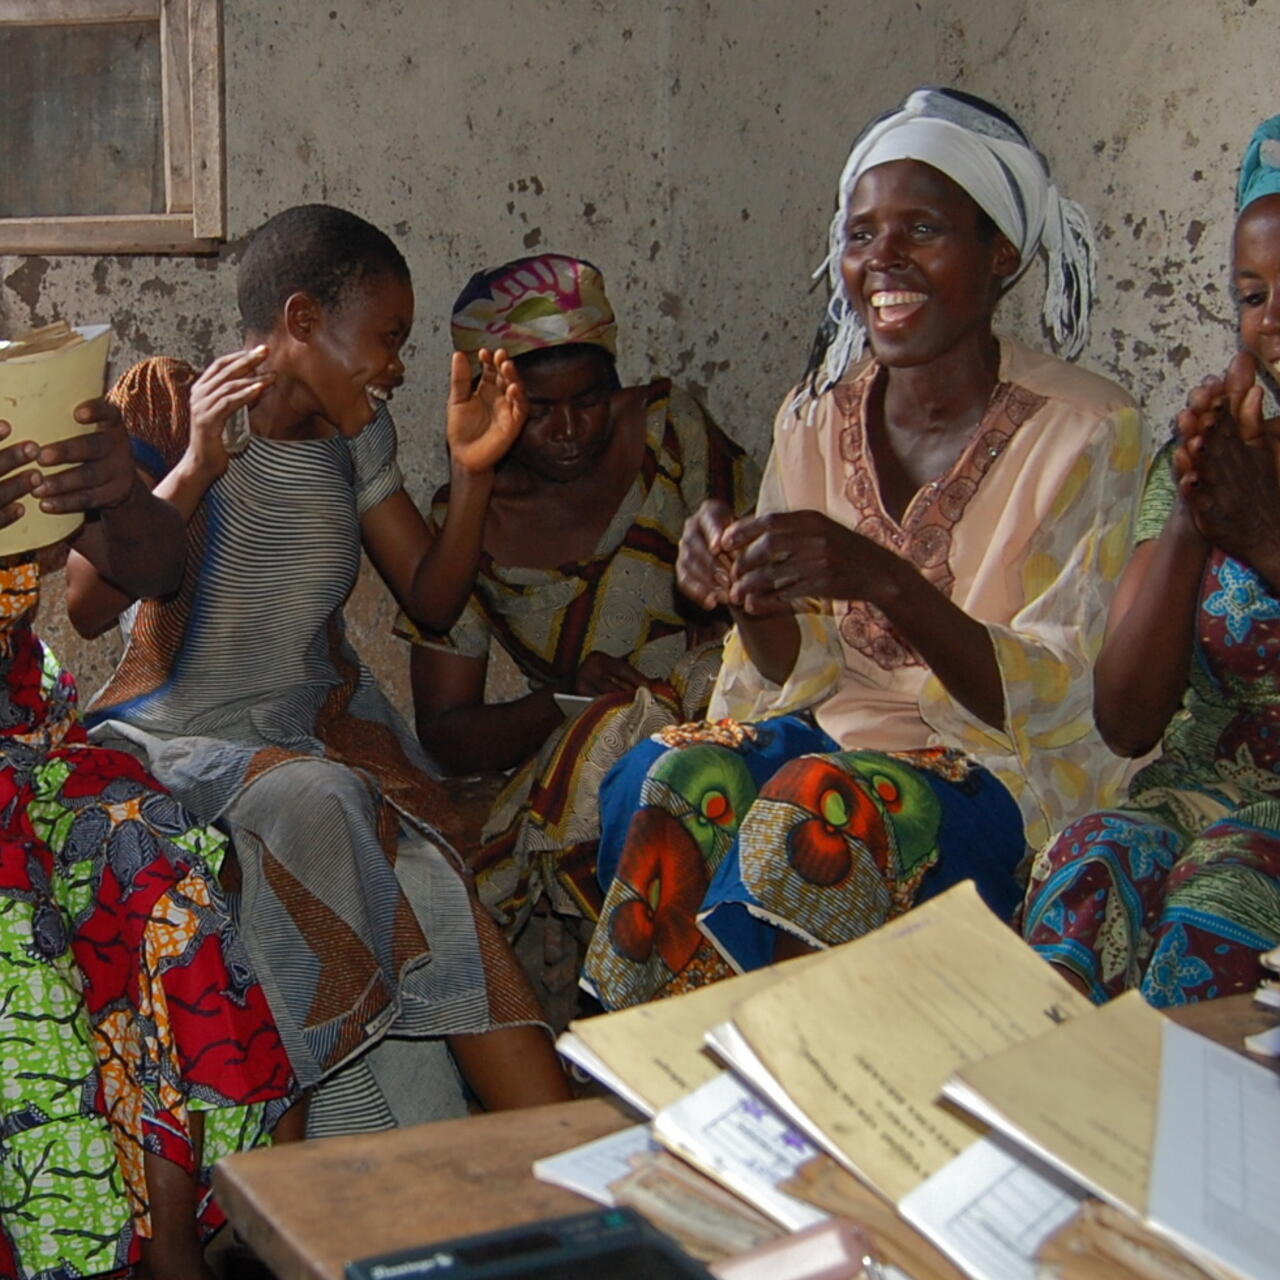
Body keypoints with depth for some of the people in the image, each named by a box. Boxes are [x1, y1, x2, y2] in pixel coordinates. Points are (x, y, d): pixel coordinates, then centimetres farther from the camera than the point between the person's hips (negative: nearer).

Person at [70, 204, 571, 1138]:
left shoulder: (356, 434, 9)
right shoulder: (162, 411, -7)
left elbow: (432, 599, 11)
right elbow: (85, 610, -17)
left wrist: (474, 474, -3)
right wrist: (196, 467, -26)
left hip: (323, 725, 4)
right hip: (181, 735, -4)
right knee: (315, 798, -35)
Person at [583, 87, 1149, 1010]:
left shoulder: (1086, 432, -11)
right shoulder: (818, 417, 3)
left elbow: (1052, 703, -16)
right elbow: (799, 673, 3)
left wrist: (883, 579, -32)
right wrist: (751, 589, -20)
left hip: (1015, 772, -4)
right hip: (843, 729, 4)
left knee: (816, 807, -33)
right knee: (675, 778, -26)